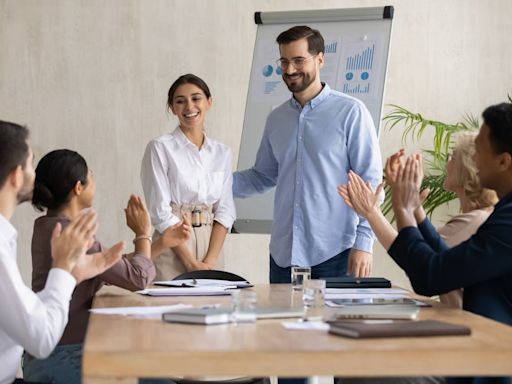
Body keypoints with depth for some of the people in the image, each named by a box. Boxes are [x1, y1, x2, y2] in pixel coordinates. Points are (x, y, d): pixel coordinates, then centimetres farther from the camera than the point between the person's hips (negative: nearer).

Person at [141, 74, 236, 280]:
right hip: (173, 248, -4)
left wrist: (210, 260, -9)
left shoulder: (222, 152, 9)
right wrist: (192, 263, -13)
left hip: (211, 245, 4)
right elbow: (160, 211, -9)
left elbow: (225, 210, 5)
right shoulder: (160, 148, -3)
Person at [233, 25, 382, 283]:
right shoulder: (276, 119, 13)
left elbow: (370, 181, -6)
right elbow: (263, 176, 22)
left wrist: (363, 243, -13)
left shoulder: (351, 112, -4)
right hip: (283, 254, 5)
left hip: (334, 255, -5)